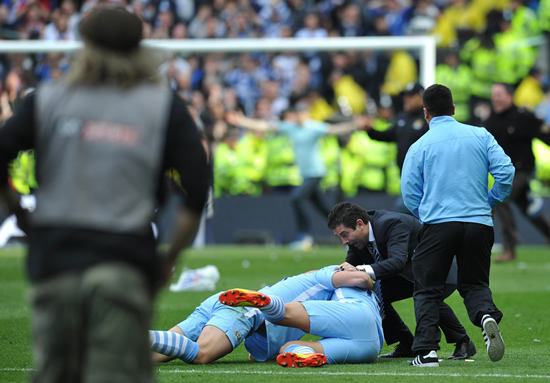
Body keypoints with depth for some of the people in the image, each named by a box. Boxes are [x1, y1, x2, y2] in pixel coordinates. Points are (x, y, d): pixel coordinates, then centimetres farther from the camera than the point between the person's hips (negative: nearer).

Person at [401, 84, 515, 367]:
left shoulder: (419, 147, 4)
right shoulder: (480, 136, 8)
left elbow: (409, 194, 1)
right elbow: (505, 171, -1)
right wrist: (489, 203, 14)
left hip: (437, 225, -2)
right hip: (479, 223, 2)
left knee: (427, 289, 7)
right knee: (474, 283, 14)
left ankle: (427, 350, -7)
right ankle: (487, 315, -19)